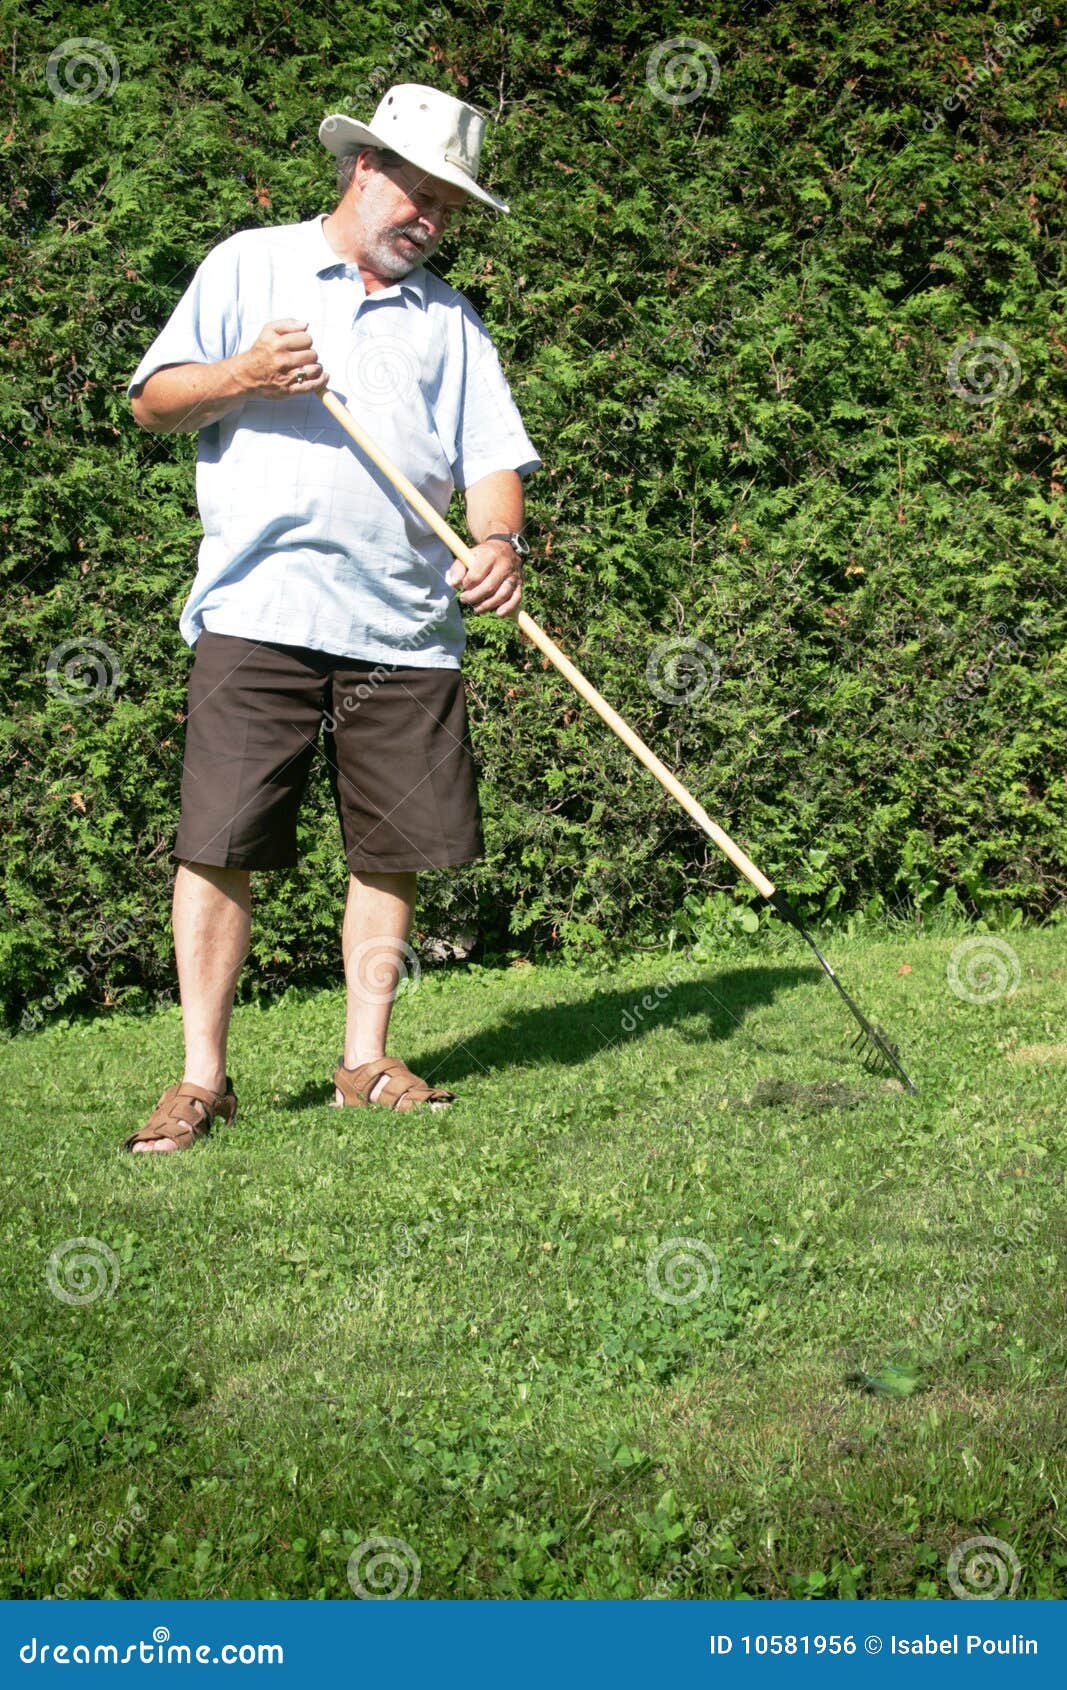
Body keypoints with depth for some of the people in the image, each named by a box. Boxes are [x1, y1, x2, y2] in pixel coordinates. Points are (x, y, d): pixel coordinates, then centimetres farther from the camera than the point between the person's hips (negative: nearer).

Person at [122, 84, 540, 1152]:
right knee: (219, 844, -7)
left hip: (407, 626, 3)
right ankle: (201, 1076, -1)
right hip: (259, 612, -3)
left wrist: (498, 542, -10)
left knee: (395, 850, 2)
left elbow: (491, 456, 11)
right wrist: (246, 377, -10)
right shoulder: (247, 266, 13)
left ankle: (366, 1064, 12)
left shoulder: (450, 318, 20)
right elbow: (153, 401, 9)